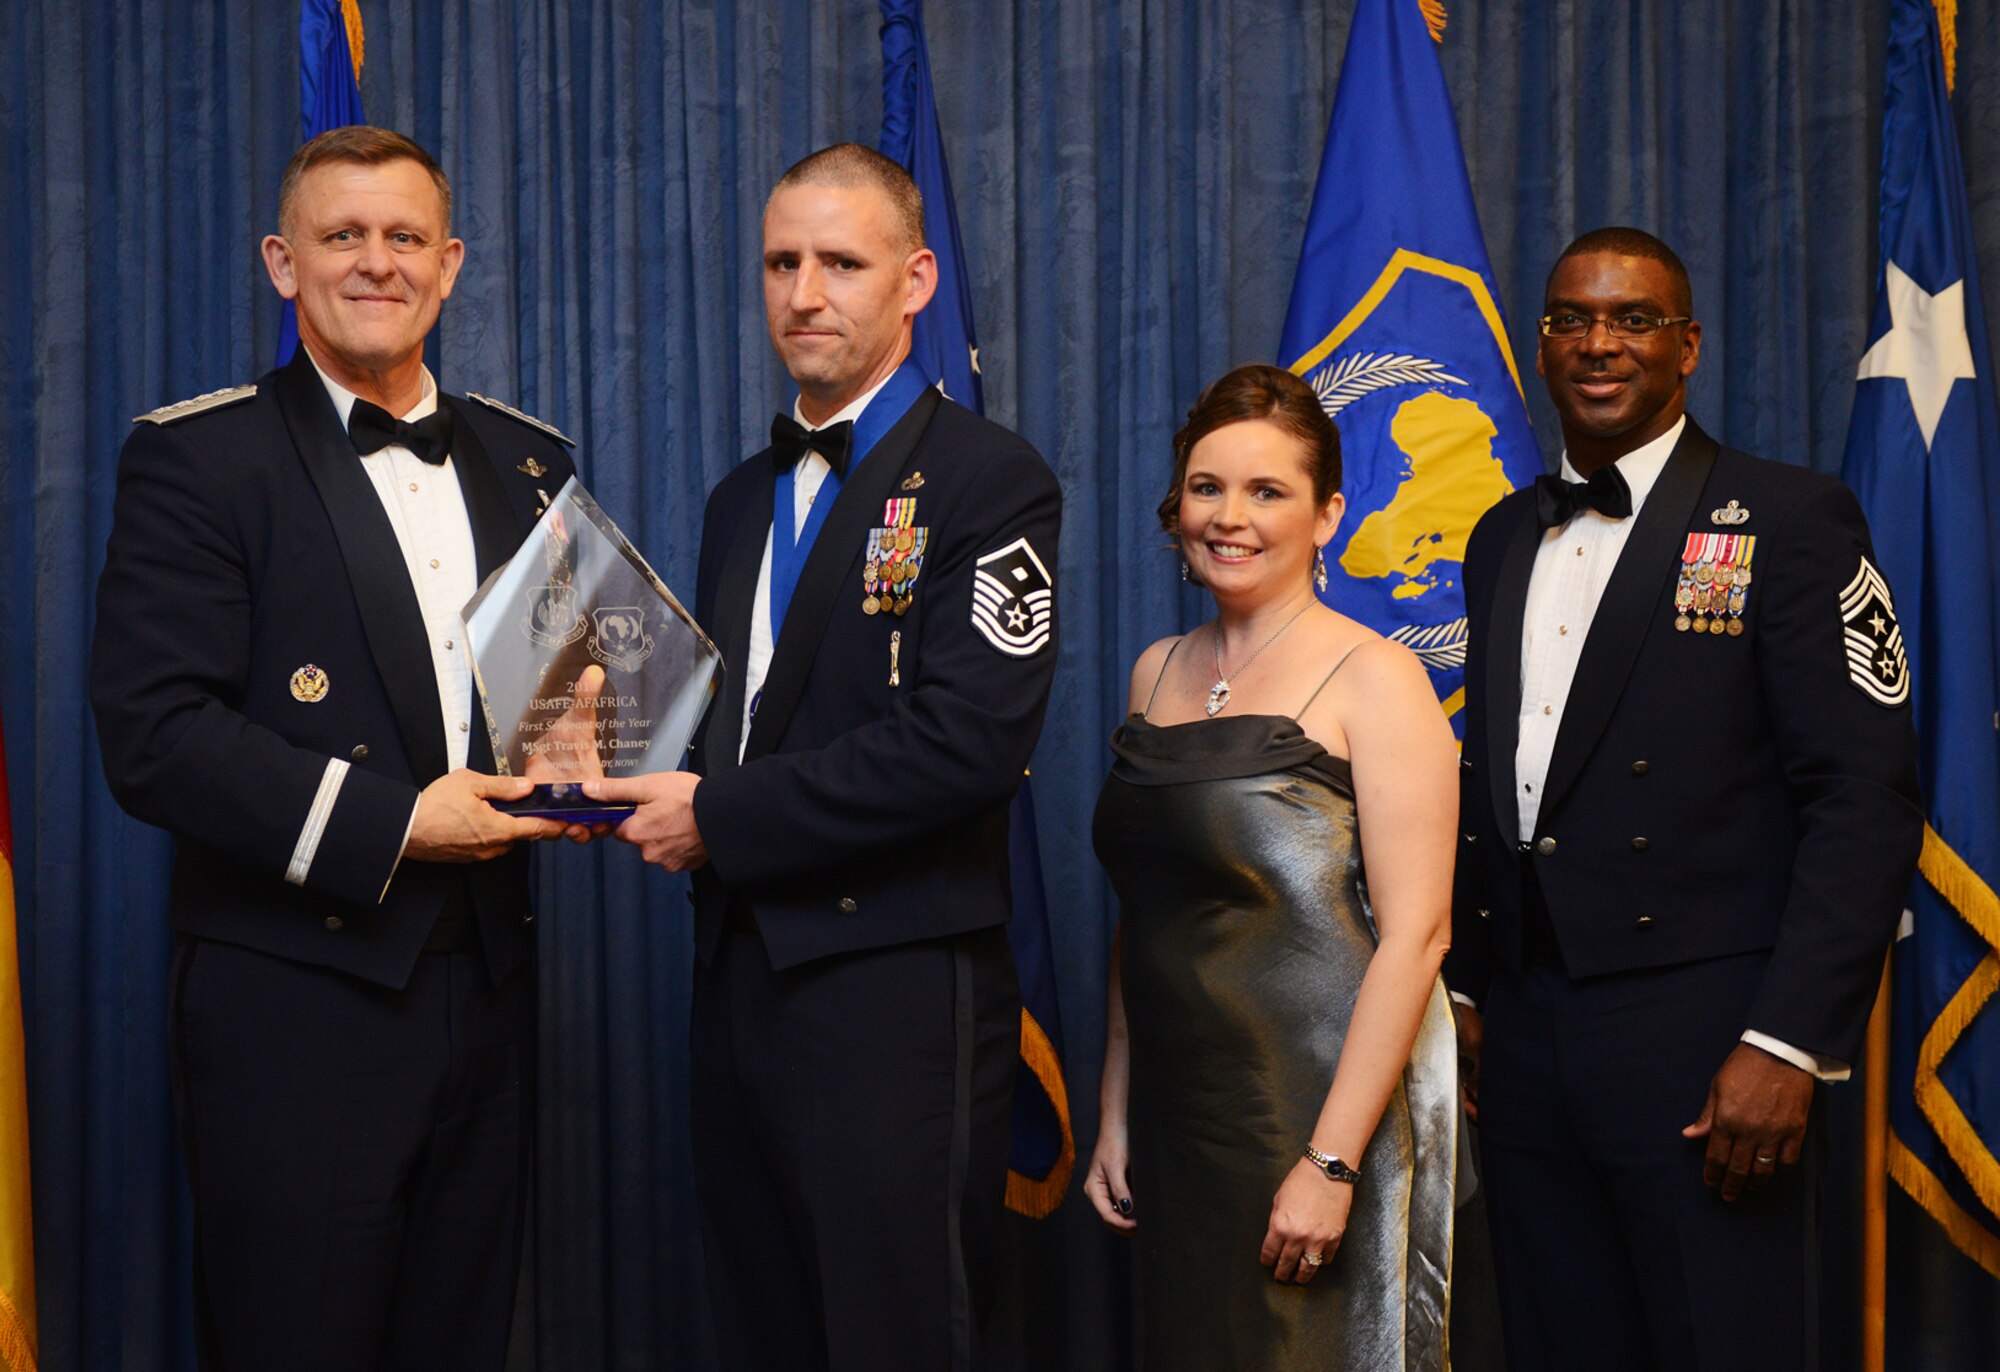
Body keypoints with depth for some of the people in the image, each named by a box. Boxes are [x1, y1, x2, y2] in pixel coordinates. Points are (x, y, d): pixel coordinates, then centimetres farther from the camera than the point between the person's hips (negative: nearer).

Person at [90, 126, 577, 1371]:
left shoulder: (527, 461, 14)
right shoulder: (197, 457, -4)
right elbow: (152, 732, -14)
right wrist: (387, 823, -19)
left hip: (485, 982, 5)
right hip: (296, 1001, -5)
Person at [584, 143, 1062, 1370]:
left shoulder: (989, 481, -7)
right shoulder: (744, 500, 18)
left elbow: (968, 740, -19)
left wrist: (721, 817, -15)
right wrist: (662, 782, 0)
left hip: (898, 996, -7)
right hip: (743, 983, 7)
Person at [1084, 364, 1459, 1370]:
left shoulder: (1372, 678, -9)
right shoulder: (1158, 673, 10)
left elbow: (1414, 934, -15)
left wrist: (1330, 1162, -20)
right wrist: (1116, 1113, 10)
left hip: (1324, 1121, -5)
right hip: (1181, 1122, 6)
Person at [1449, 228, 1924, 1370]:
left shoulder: (1790, 519, -4)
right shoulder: (1504, 538, 15)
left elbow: (1867, 795, -11)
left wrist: (1790, 1044, -17)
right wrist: (1465, 989, 13)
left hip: (1704, 1050, -5)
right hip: (1525, 1044, 6)